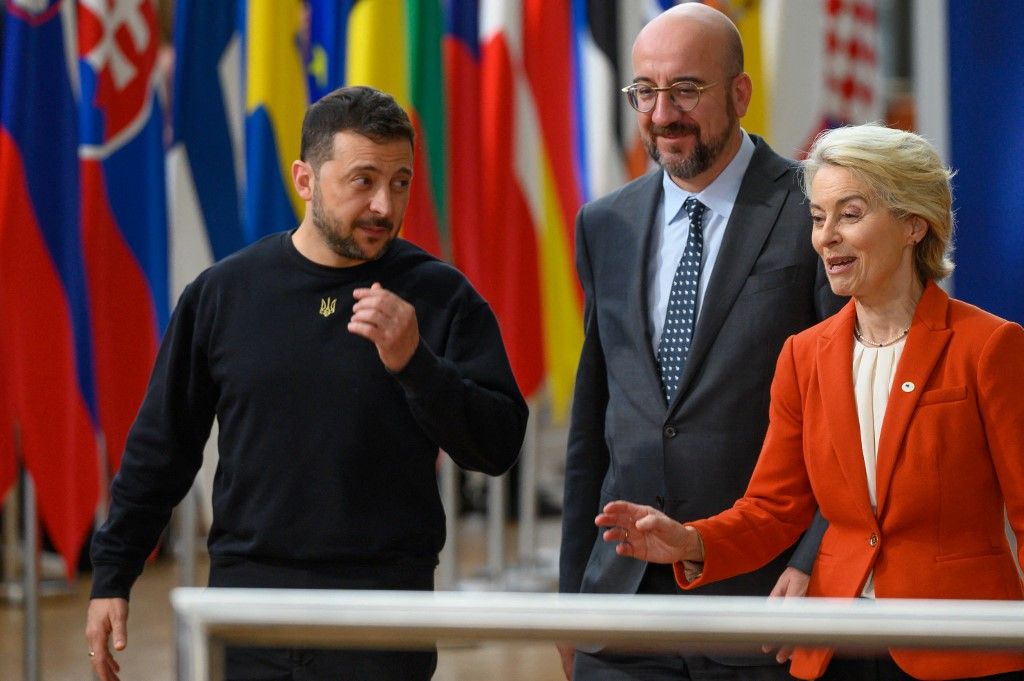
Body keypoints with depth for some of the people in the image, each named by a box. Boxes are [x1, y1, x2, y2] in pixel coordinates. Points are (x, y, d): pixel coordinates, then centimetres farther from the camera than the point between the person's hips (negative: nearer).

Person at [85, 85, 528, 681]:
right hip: (248, 590, 2)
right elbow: (161, 447, 12)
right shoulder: (224, 291, 6)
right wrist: (112, 577, 11)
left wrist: (413, 363, -18)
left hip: (383, 616, -2)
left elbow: (499, 446, -5)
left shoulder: (440, 297, 1)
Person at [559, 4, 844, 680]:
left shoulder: (814, 211, -5)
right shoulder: (605, 225, 12)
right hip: (624, 592, 4)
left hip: (765, 593, -4)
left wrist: (816, 563, -15)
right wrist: (573, 586, 15)